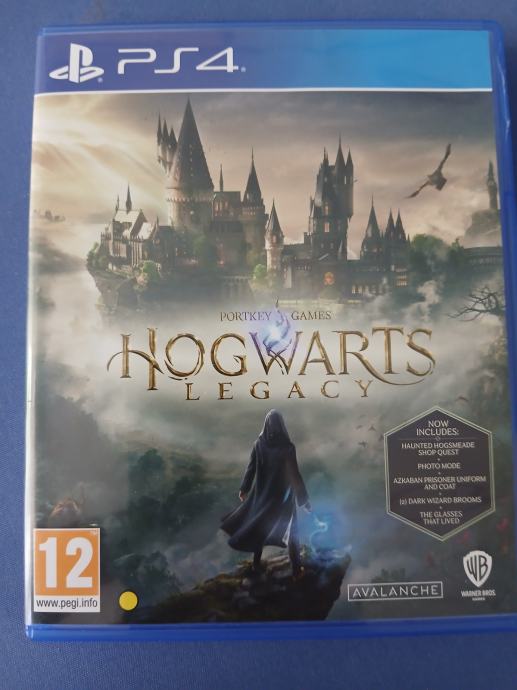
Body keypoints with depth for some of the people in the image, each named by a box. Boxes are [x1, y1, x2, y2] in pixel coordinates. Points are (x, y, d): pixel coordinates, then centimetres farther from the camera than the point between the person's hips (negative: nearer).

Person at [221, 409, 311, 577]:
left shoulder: (259, 444, -10)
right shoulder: (288, 446, -20)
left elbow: (251, 468, -2)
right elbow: (295, 474, -16)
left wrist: (244, 489, 14)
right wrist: (304, 499, -7)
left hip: (263, 493, 3)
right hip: (284, 495, -3)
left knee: (260, 527, 21)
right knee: (291, 532, 13)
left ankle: (256, 564, 33)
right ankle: (296, 569, 18)